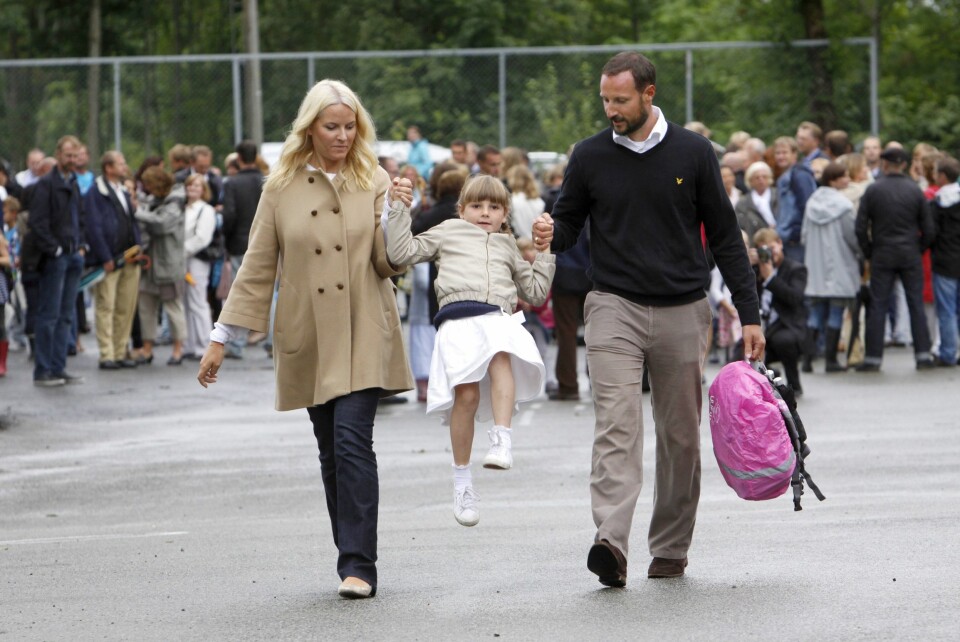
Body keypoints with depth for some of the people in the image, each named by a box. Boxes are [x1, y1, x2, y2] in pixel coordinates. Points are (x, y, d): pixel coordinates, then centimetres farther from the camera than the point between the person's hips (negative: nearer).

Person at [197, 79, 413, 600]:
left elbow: (390, 265, 0)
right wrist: (221, 337, 5)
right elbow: (258, 265, 7)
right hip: (307, 337, 2)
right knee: (331, 452, 7)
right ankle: (354, 561, 17)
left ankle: (358, 565, -15)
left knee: (352, 440, -15)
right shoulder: (282, 188, 4)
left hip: (362, 336, -2)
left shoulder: (374, 182, 3)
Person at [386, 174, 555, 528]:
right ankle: (462, 479, -4)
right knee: (466, 394, -16)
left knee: (502, 357, -34)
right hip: (458, 318, -2)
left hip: (499, 317, 2)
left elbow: (536, 292, 34)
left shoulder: (507, 246, 34)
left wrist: (545, 252, 28)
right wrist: (400, 210, 9)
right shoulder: (448, 232, 26)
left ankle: (502, 439, -42)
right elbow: (401, 253, 16)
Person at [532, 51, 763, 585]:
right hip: (615, 306, -1)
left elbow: (725, 236, 6)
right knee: (617, 426, -16)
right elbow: (569, 221, 14)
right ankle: (611, 543, -28)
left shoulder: (693, 153, 2)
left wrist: (749, 314, 3)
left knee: (681, 436, 6)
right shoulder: (591, 156, 4)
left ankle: (671, 550, 18)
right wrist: (551, 234, -12)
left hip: (683, 311, 1)